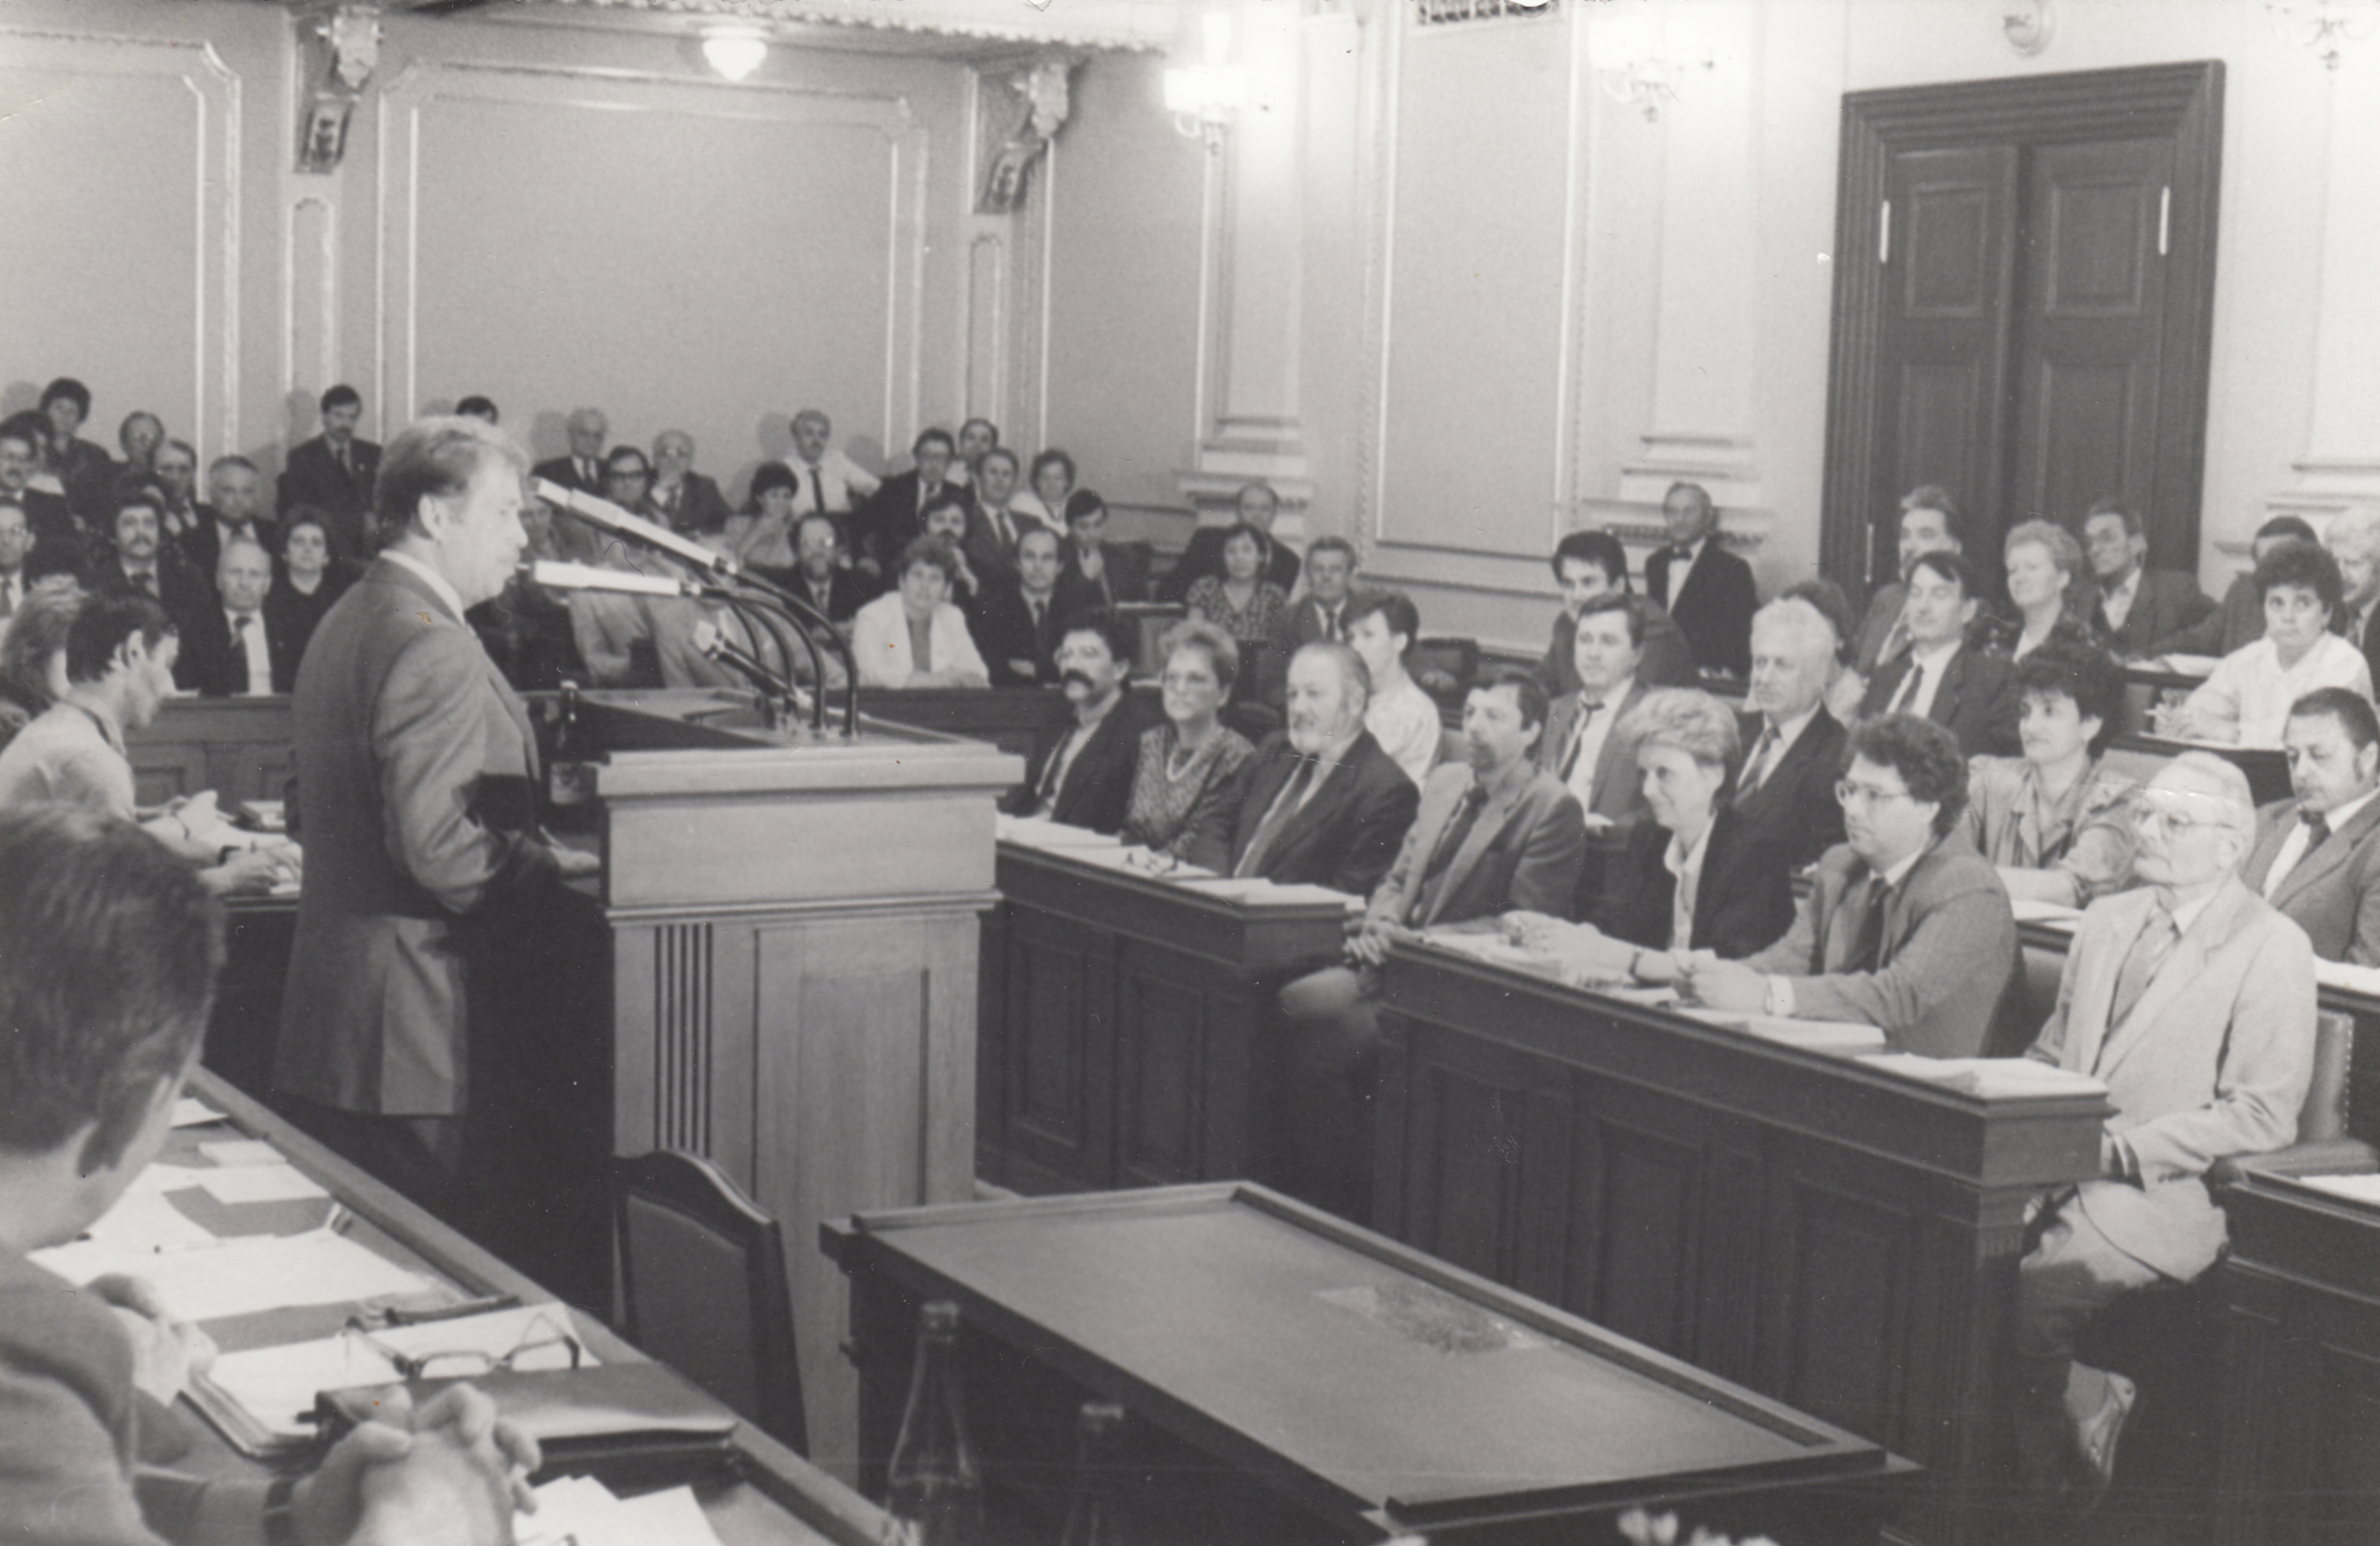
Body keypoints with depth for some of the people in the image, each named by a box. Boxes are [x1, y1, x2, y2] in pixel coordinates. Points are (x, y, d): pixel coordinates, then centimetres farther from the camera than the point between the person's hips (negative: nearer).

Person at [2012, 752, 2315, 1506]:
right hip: (2064, 1171, 6)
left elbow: (2264, 1117, -11)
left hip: (2169, 1192, -6)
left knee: (2030, 1292, -27)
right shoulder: (2107, 920, 16)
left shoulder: (2273, 949, -6)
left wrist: (2120, 1146, -16)